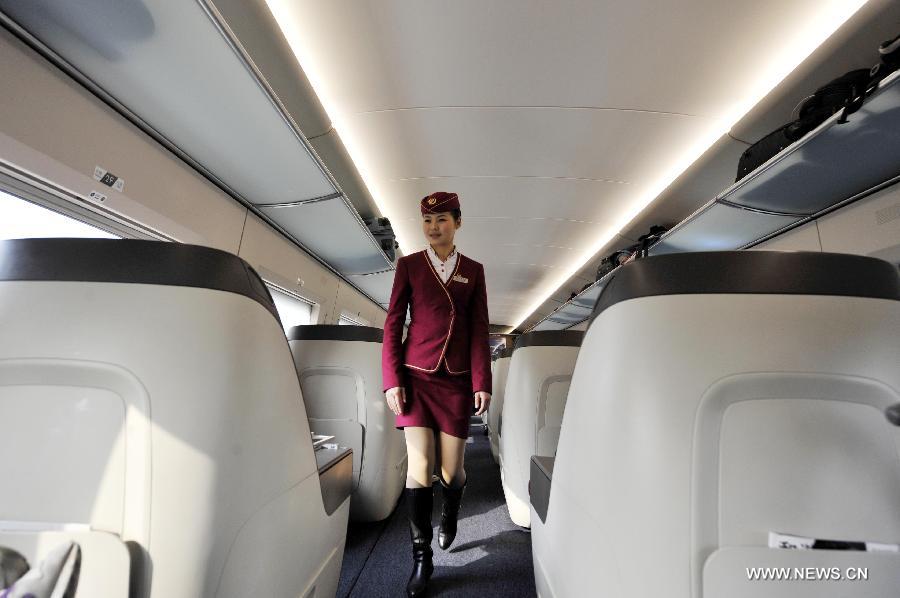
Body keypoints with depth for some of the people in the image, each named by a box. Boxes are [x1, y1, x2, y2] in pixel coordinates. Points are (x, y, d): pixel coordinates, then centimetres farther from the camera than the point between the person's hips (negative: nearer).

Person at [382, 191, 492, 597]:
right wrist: (392, 380, -6)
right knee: (419, 466, -4)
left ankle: (450, 516, 43)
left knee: (452, 468, 8)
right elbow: (393, 324, 2)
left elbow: (479, 330, 5)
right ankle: (421, 557, 16)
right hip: (416, 376, -1)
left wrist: (482, 382, -1)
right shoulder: (408, 265, 5)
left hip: (456, 379, 1)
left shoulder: (473, 270, 8)